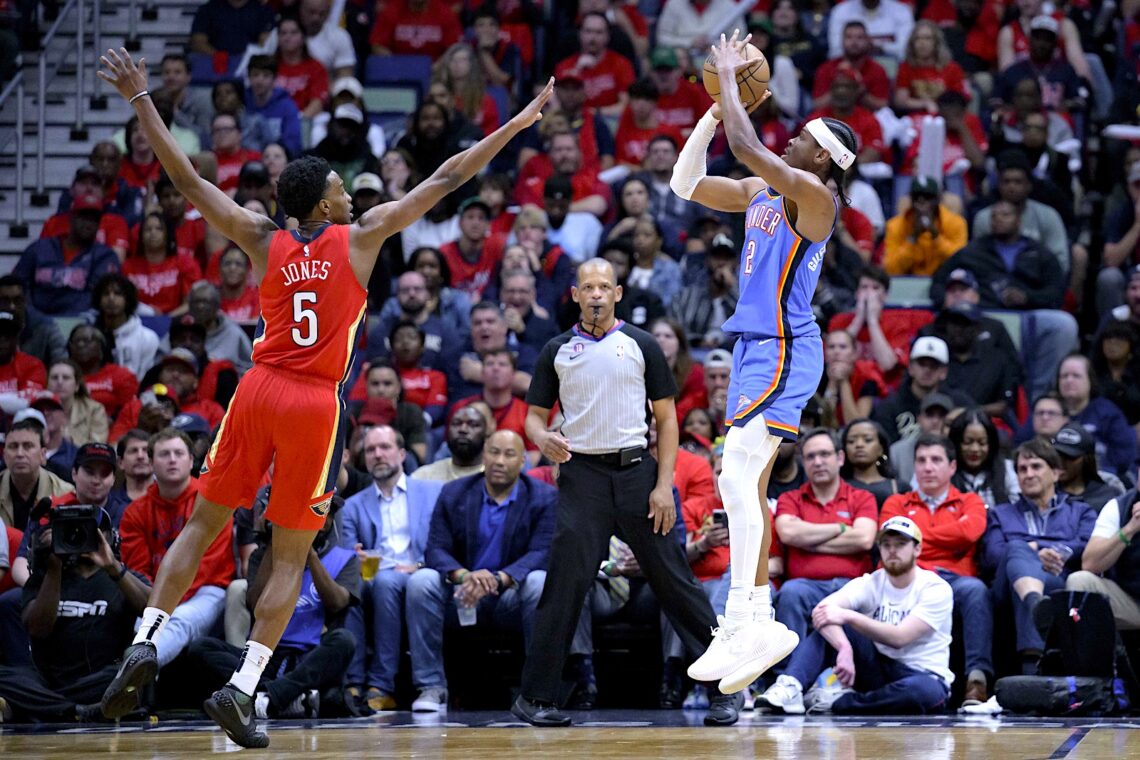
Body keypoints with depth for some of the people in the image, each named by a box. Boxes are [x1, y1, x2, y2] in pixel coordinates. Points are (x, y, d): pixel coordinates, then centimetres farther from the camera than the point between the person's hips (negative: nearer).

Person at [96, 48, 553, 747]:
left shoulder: (264, 241, 6)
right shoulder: (361, 237, 0)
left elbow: (188, 180, 6)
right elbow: (445, 181, 3)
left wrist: (141, 99, 13)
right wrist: (517, 125, 8)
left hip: (259, 393, 2)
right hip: (315, 403, -2)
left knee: (203, 525, 15)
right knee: (291, 556, 4)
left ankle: (146, 643, 1)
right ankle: (243, 687, -5)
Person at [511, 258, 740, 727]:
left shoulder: (641, 345, 6)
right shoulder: (557, 350, 9)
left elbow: (666, 417, 5)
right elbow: (535, 415, 11)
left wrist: (664, 485, -5)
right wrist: (543, 439, -14)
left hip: (637, 469, 0)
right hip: (582, 473, 0)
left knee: (674, 579, -1)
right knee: (565, 584, -6)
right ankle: (535, 696, 1)